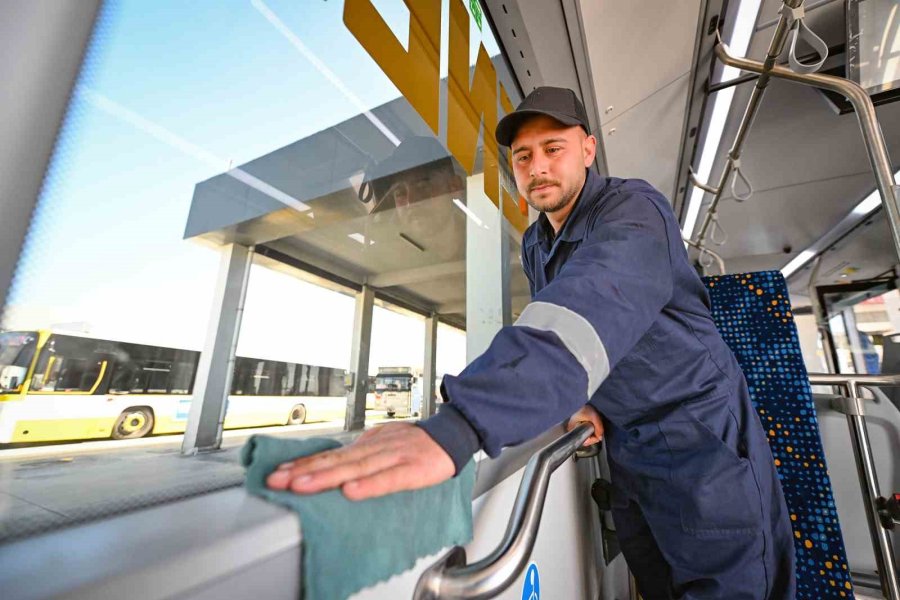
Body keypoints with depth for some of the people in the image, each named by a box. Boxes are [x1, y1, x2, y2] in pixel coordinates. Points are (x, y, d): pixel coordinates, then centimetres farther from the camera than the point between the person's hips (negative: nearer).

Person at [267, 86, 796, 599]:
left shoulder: (633, 209, -22)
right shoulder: (534, 245, 2)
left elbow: (593, 309, -44)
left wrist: (457, 426, -56)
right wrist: (579, 396, -10)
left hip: (702, 436, -5)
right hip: (629, 443, 6)